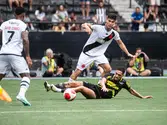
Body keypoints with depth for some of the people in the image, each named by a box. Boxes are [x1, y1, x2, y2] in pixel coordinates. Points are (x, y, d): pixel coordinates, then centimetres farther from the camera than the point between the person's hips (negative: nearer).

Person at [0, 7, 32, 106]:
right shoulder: (23, 25, 2)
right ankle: (21, 94, -24)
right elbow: (25, 40, -10)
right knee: (26, 75, -2)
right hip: (15, 54, -5)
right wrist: (27, 56, -9)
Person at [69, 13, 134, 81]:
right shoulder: (98, 28, -20)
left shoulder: (114, 34, -7)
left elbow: (120, 43, 10)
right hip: (88, 53, -4)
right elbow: (84, 25, -29)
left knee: (108, 69, -15)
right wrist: (86, 26, -52)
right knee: (78, 71, -5)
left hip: (99, 54, 4)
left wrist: (128, 53, 9)